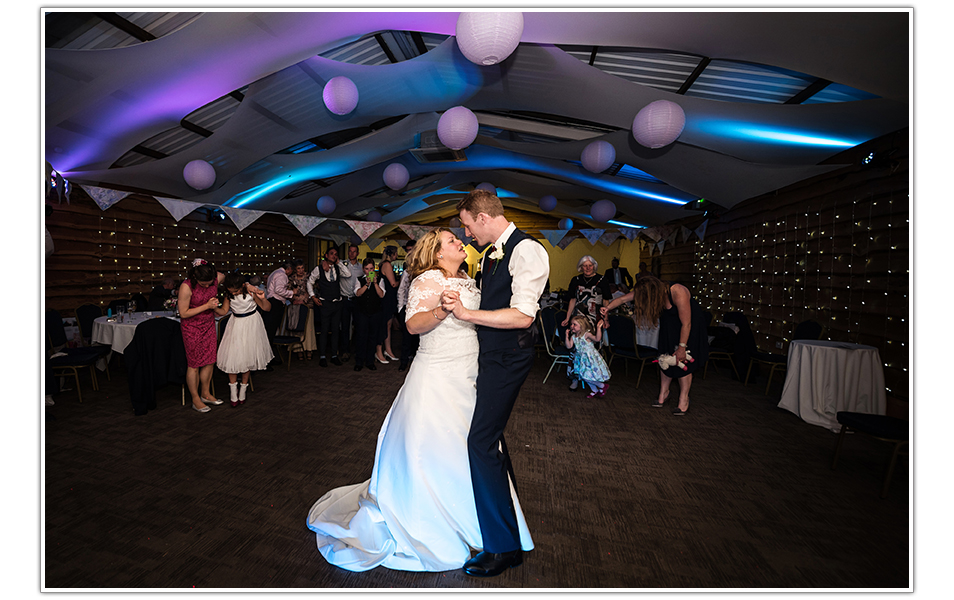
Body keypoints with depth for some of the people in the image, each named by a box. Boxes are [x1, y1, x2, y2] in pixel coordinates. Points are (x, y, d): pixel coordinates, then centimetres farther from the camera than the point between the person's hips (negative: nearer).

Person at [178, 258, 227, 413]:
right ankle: (196, 400, 18)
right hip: (192, 327, -5)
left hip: (209, 325, 5)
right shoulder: (186, 287, -25)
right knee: (194, 364, 4)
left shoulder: (218, 277, -13)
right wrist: (206, 306, -22)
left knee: (209, 361, 10)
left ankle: (205, 394, 27)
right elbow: (183, 313, -18)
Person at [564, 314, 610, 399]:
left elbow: (597, 339, -29)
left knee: (586, 376, -13)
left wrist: (598, 328, -37)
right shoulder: (573, 337, 3)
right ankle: (594, 390, 35)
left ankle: (603, 386, 9)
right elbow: (569, 346, -4)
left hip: (590, 358, -8)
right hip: (582, 359, 8)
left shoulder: (586, 335, -16)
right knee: (584, 376, 14)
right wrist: (567, 336, -8)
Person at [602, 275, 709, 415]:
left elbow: (686, 324, -28)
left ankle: (684, 400, 5)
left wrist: (682, 347, -22)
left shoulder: (678, 293, -36)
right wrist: (608, 308, -15)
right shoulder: (644, 290, -20)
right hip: (669, 323, 5)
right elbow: (622, 299, -6)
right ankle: (663, 392, 18)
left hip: (690, 321, -5)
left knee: (683, 361, -7)